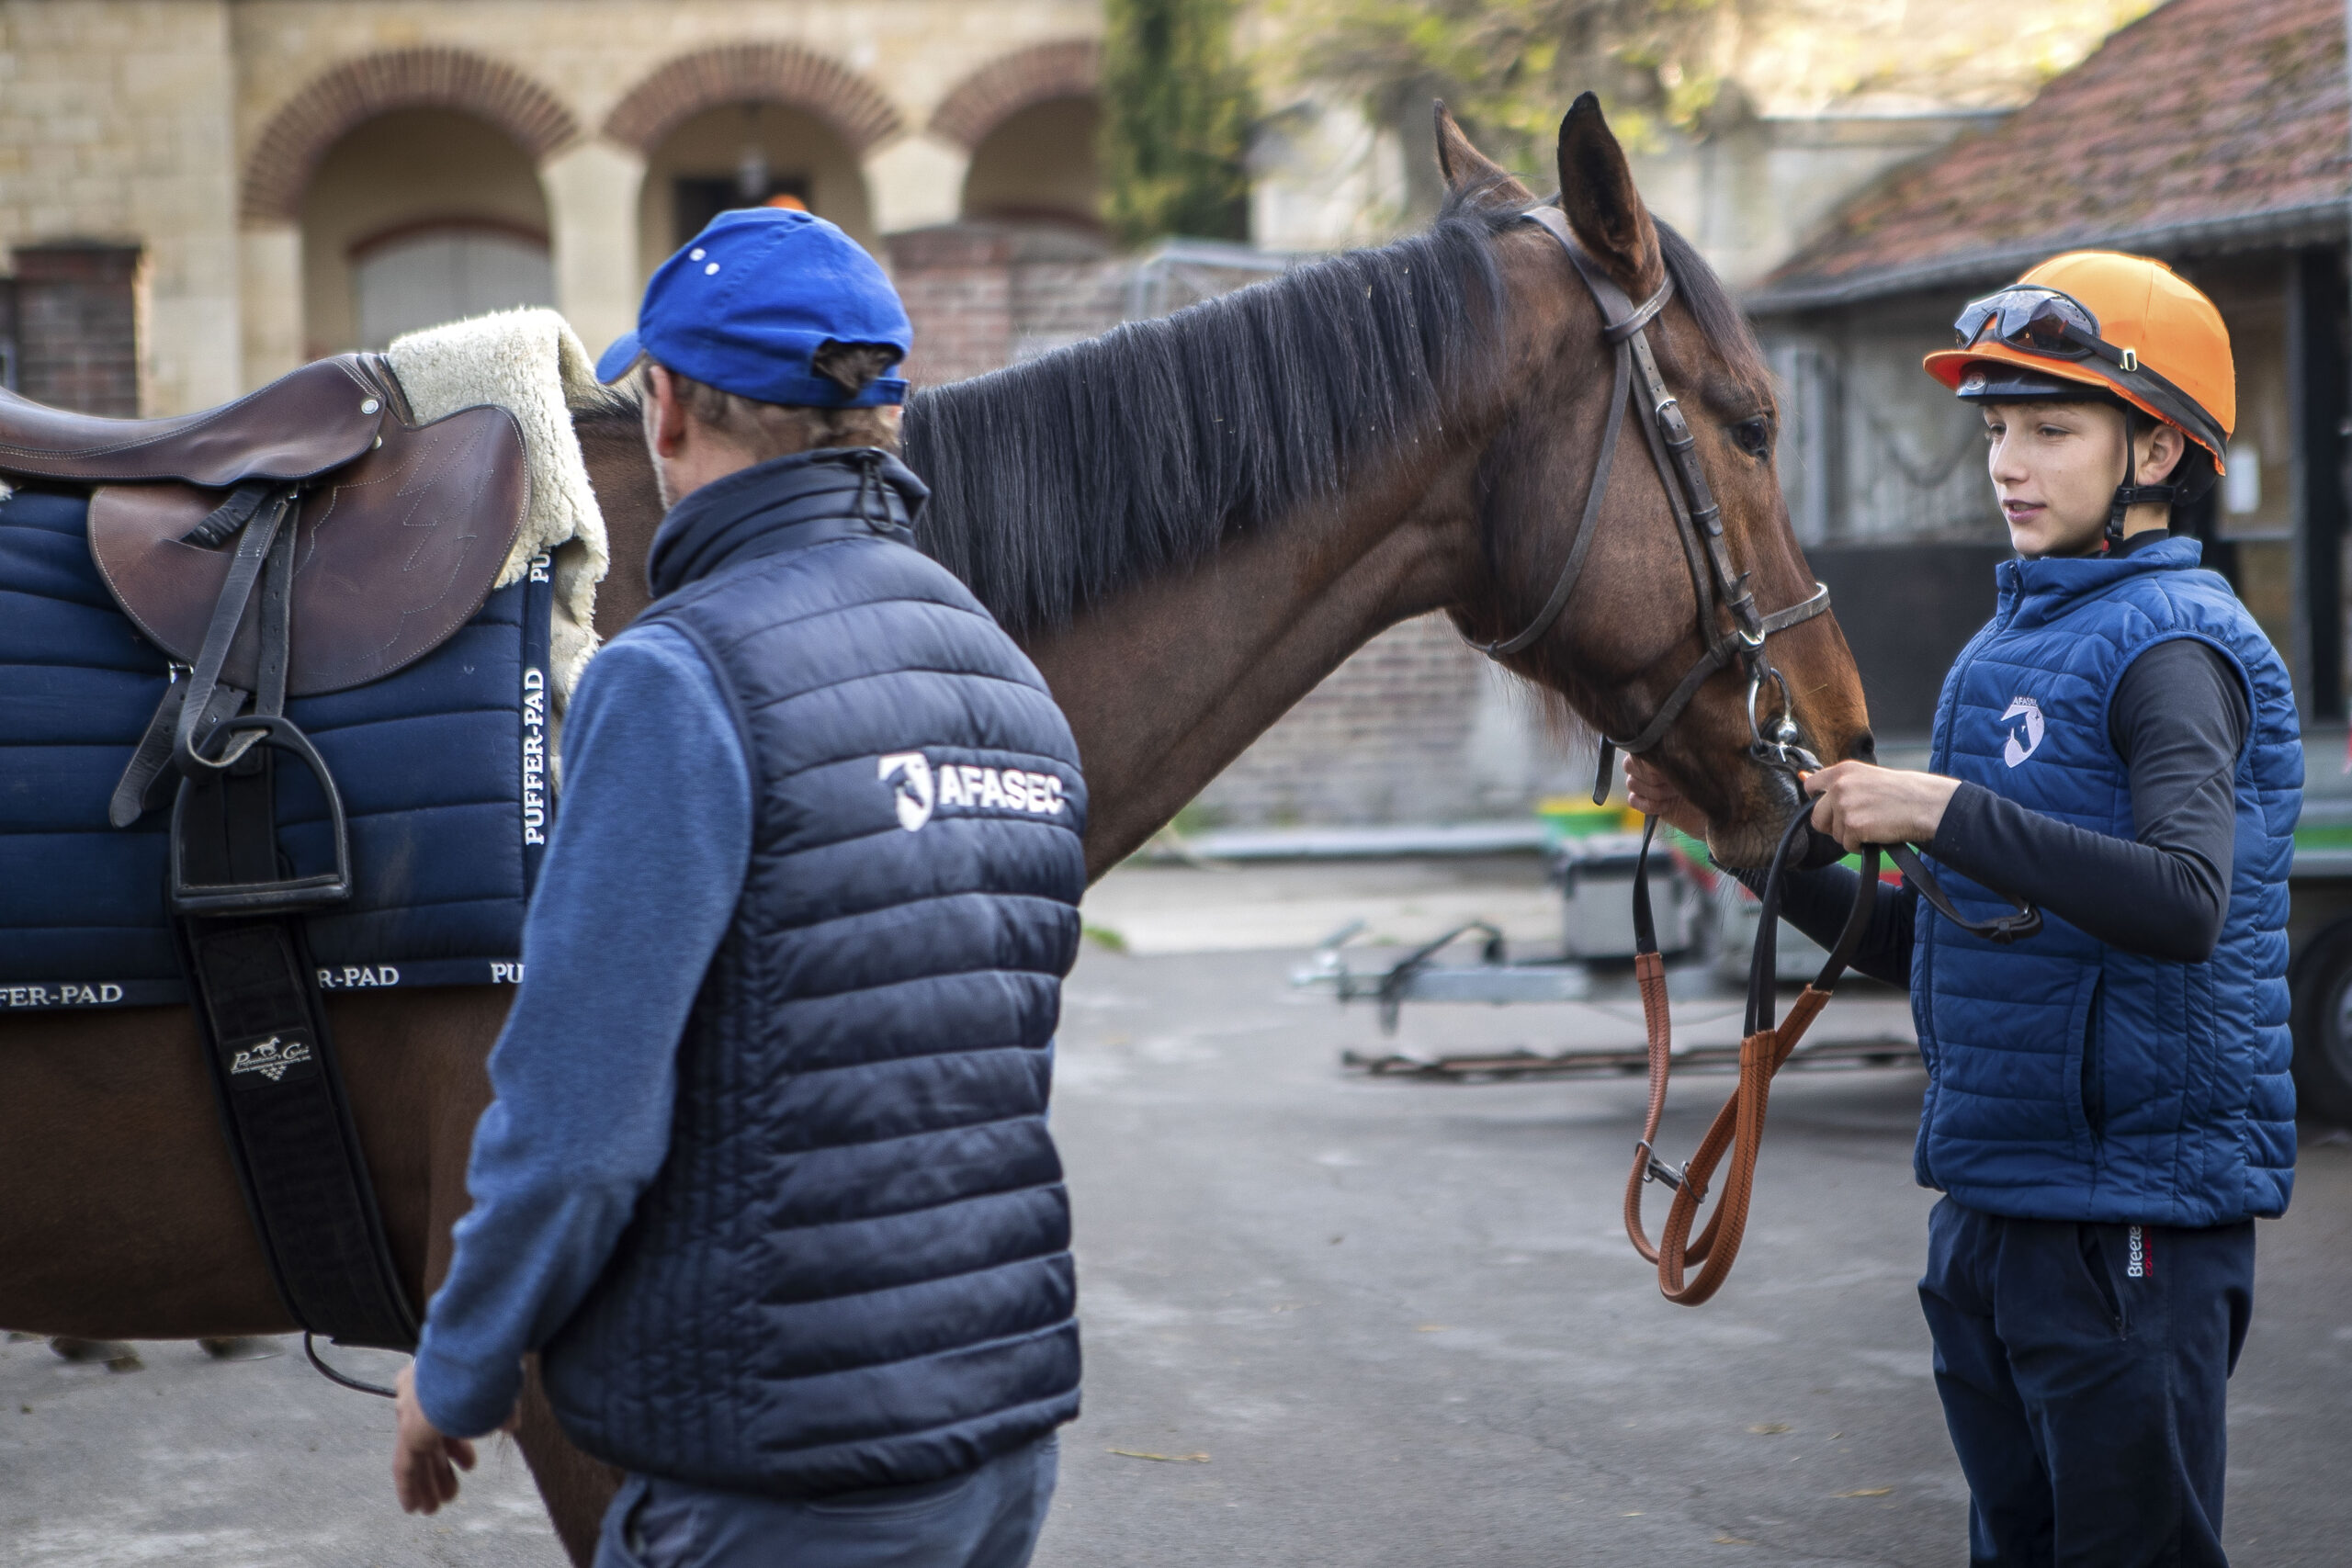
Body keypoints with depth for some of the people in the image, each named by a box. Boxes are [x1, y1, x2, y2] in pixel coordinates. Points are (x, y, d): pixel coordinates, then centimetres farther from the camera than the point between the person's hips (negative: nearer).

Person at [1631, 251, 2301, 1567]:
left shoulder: (2171, 645, -12)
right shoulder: (2012, 645, 15)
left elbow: (2186, 903, -30)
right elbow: (1925, 948, 18)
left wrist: (1943, 810, -29)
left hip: (2135, 1215, -9)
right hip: (1992, 1201, 9)